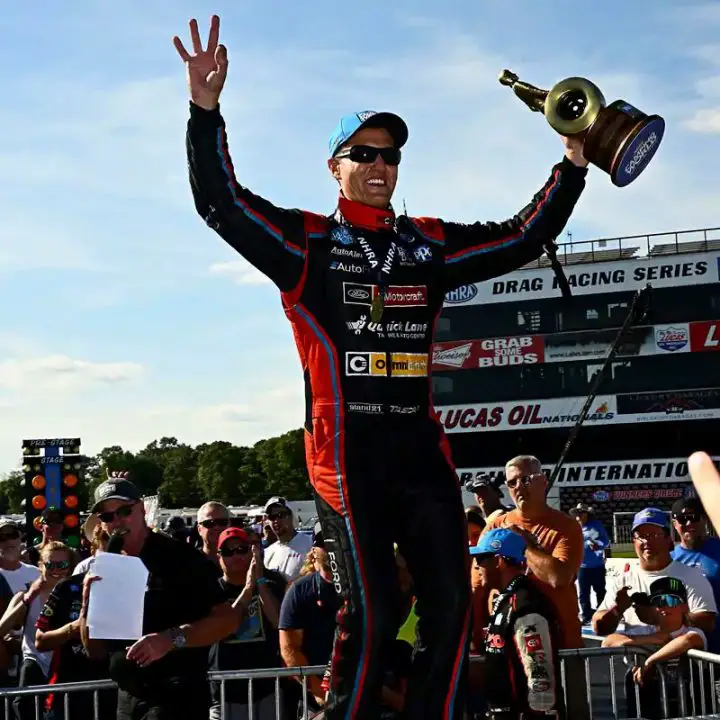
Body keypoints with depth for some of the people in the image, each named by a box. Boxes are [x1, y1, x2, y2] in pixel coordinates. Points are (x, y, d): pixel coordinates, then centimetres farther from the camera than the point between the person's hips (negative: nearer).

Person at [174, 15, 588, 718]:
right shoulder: (306, 242, 4)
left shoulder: (430, 242, 15)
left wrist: (573, 163, 10)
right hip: (347, 453, -5)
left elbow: (522, 238, 18)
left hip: (421, 448, 5)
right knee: (371, 612, -9)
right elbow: (222, 204, -7)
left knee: (450, 605, 4)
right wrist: (206, 112, -18)